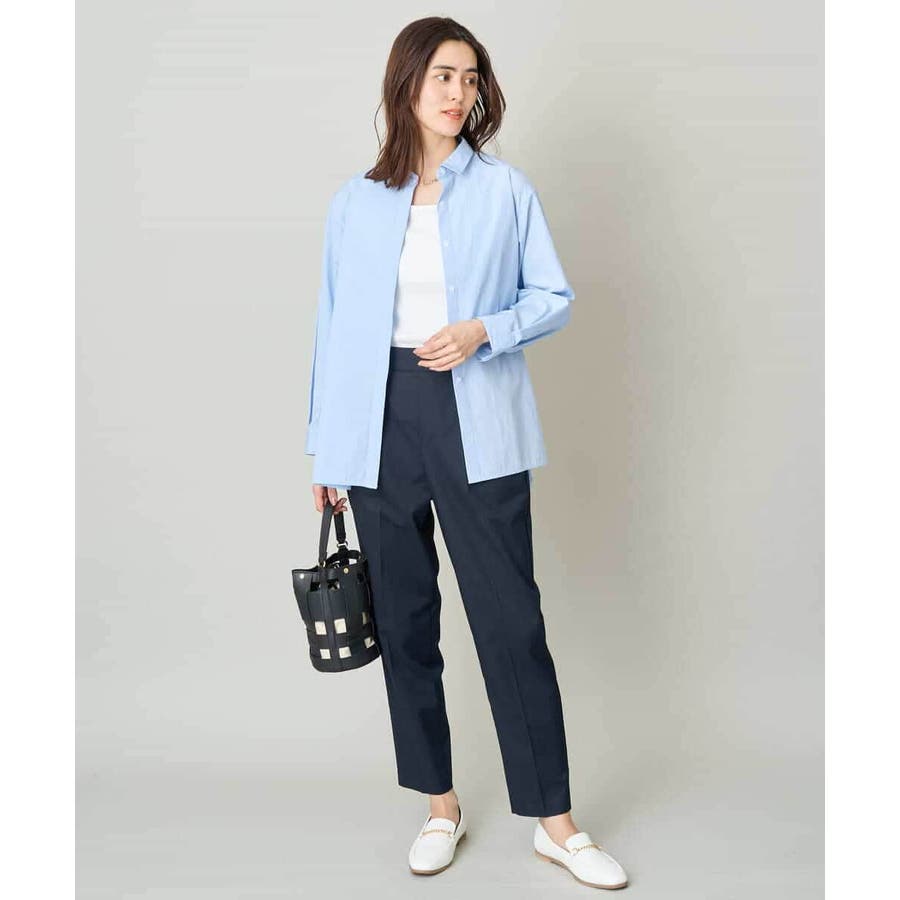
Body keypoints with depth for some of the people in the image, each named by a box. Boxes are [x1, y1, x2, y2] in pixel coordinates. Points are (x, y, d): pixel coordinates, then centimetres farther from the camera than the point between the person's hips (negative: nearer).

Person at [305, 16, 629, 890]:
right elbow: (335, 327, 10)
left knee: (511, 619, -3)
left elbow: (554, 297, 6)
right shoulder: (356, 202, 8)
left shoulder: (506, 189, 4)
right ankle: (440, 807, 24)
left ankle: (554, 821, 10)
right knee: (403, 621, 8)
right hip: (381, 422, 3)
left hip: (476, 425, -2)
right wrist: (326, 449, 9)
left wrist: (484, 331, -14)